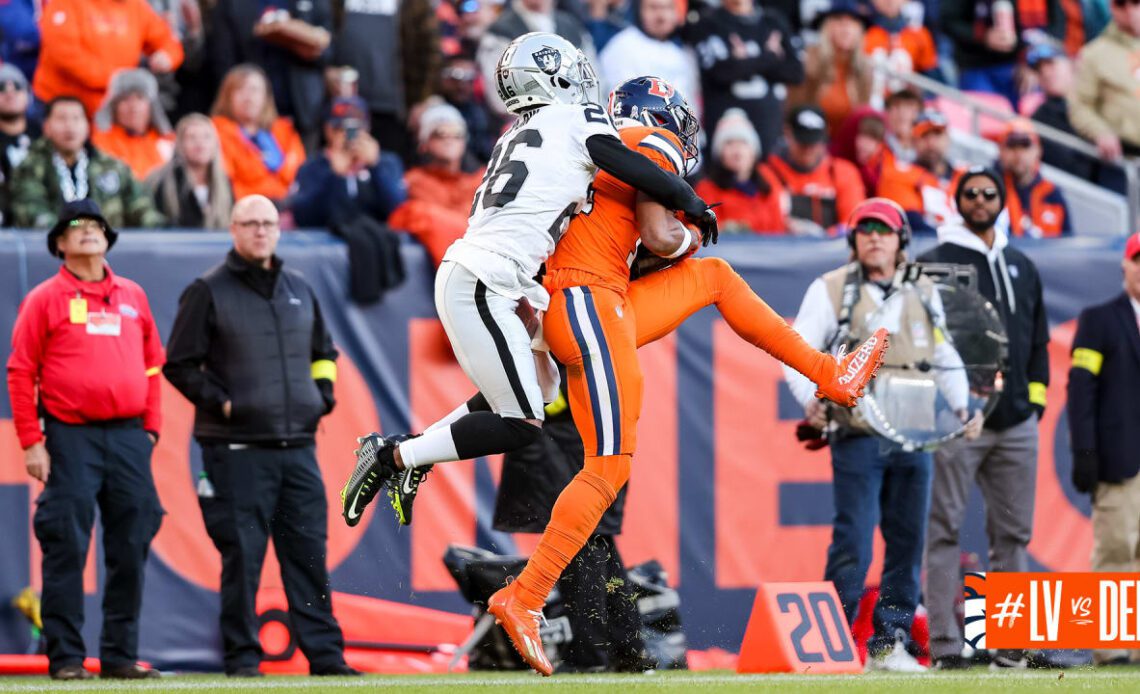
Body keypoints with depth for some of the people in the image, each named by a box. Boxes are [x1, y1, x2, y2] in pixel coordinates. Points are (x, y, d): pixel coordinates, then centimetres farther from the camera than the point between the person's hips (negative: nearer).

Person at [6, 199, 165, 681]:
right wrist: (31, 442, -8)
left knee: (131, 549, 3)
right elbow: (21, 372, -1)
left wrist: (150, 427, 9)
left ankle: (121, 655, 10)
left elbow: (151, 366, 19)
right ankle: (65, 657, -3)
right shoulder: (46, 299, 2)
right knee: (66, 550, -6)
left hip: (129, 438, 4)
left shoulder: (133, 297, 16)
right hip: (71, 439, -4)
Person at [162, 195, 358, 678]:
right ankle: (242, 657, 1)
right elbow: (180, 364, -1)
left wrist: (321, 396, 13)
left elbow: (323, 352, 29)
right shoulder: (208, 292, 0)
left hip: (298, 447, 5)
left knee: (309, 551, 3)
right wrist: (221, 402, -10)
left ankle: (325, 654, 5)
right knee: (242, 555, -4)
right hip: (238, 450, -5)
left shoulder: (299, 290, 16)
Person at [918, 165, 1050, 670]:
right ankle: (944, 643, -8)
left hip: (1016, 420, 5)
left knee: (1013, 533, 5)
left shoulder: (1022, 268, 19)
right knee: (945, 529, -7)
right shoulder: (935, 264, 2)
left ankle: (1010, 643, 8)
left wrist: (1036, 395, 12)